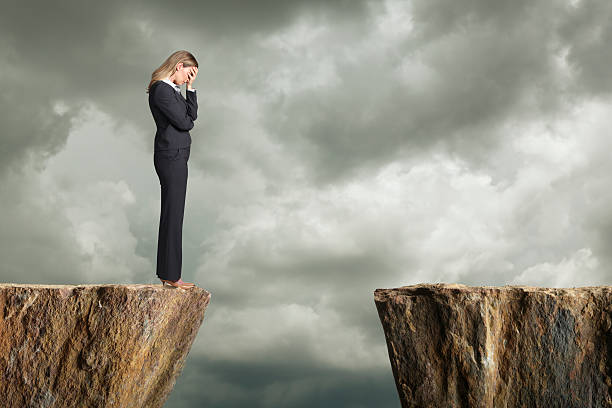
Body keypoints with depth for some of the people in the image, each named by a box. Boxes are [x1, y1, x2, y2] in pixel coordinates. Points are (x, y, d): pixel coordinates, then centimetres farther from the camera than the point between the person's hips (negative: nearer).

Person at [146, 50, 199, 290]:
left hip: (174, 157, 10)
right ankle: (170, 275, 0)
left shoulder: (171, 89, 17)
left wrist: (190, 87, 8)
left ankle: (167, 274, 18)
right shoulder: (161, 90, -14)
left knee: (171, 216, 12)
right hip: (171, 157, -10)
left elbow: (192, 115, 14)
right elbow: (184, 122, -16)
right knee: (173, 216, -6)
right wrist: (187, 120, 6)